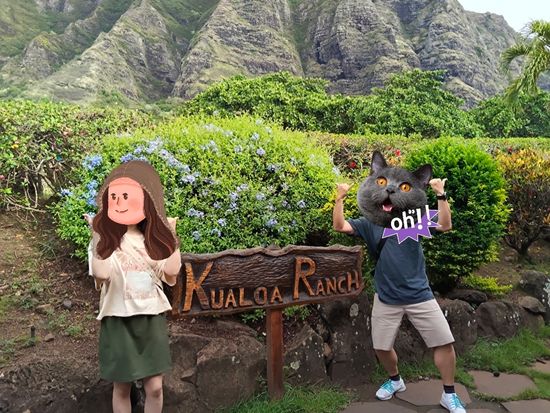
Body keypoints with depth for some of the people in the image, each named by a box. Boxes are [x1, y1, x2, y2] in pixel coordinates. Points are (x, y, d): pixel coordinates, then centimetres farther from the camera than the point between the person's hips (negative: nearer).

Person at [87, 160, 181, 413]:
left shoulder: (153, 238, 4)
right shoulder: (106, 238, -5)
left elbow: (172, 270, -10)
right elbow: (101, 273, -23)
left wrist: (171, 235, -4)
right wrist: (98, 235, -20)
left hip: (152, 318, 3)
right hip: (118, 319, -2)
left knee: (154, 387, 3)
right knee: (122, 387, 8)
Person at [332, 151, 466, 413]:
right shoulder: (368, 224, 0)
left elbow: (445, 226, -14)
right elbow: (339, 226, -10)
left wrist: (441, 195, -25)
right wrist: (340, 199, -23)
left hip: (419, 296, -1)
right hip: (386, 299, 1)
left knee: (444, 342, 1)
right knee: (381, 347, 11)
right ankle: (395, 381, 42)